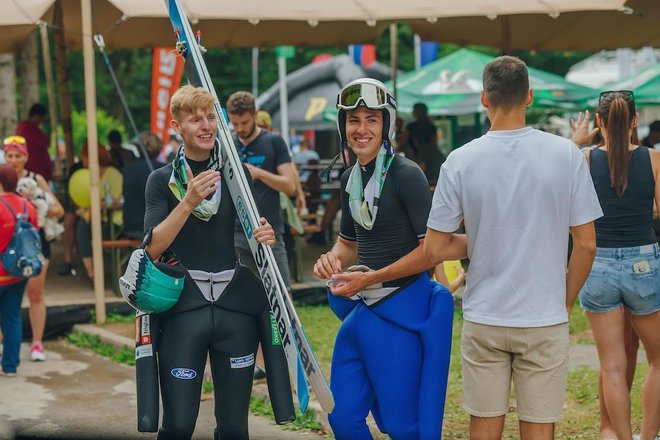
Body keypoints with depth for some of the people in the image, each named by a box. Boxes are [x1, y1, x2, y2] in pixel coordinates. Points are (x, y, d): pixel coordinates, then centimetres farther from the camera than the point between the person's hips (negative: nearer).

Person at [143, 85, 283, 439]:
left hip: (237, 307, 2)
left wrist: (266, 238, -8)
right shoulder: (162, 179, 3)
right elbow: (153, 248, -7)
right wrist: (188, 202, -20)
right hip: (184, 308, -2)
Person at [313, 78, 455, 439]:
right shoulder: (350, 178, 9)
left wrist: (371, 278, -18)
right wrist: (332, 260, -1)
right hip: (360, 310, 7)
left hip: (401, 308, -7)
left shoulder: (406, 174, -13)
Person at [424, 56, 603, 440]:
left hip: (483, 321, 1)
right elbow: (586, 245, -3)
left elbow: (435, 251, -5)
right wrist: (566, 303, 11)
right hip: (545, 321, 0)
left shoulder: (460, 161, -6)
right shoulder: (566, 154, -6)